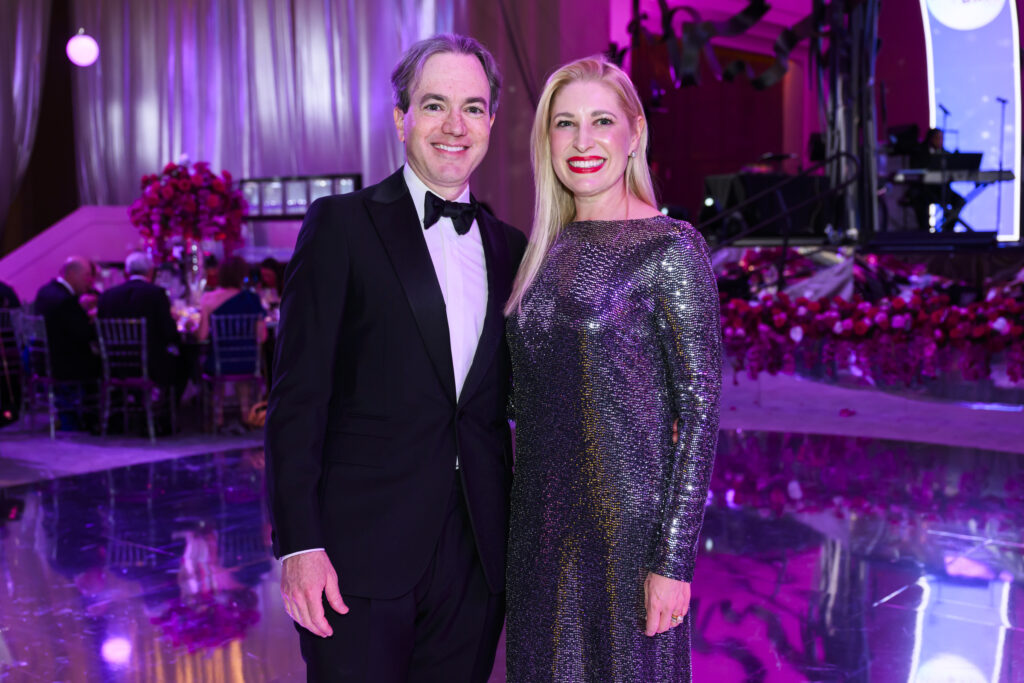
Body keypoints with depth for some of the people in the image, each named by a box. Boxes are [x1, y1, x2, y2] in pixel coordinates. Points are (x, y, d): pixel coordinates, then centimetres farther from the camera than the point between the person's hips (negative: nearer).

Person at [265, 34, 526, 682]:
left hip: (476, 556, 4)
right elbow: (298, 396, -7)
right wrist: (299, 546, -13)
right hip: (363, 554, -4)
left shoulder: (509, 247, 12)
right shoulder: (342, 225, -2)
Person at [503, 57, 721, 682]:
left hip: (628, 522, -6)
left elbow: (701, 412, -12)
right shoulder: (549, 250, 9)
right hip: (541, 524, 6)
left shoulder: (671, 248, -10)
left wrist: (672, 560, -15)